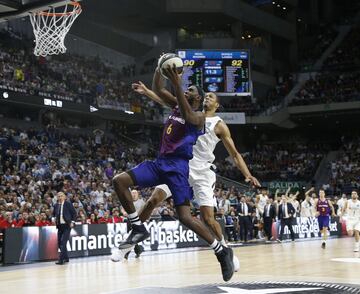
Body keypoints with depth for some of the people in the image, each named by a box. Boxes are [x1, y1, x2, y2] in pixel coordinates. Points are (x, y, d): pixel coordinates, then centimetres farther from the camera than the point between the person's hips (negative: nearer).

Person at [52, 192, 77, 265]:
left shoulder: (68, 204, -5)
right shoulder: (56, 205, 7)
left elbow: (74, 213, 0)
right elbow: (53, 214, 23)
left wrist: (72, 222, -8)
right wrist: (54, 219, 3)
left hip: (67, 225, -6)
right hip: (60, 226, 6)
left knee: (63, 242, -14)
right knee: (59, 242, 8)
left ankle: (61, 259, -13)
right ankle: (66, 258, 23)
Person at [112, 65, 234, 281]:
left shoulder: (199, 116, -3)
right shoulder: (177, 105, 20)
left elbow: (188, 117, -26)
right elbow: (159, 89, 20)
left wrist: (177, 85, -31)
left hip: (179, 166, -8)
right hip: (161, 162, 8)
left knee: (185, 217, -17)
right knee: (119, 181, -7)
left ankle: (222, 252, -2)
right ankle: (139, 228, 0)